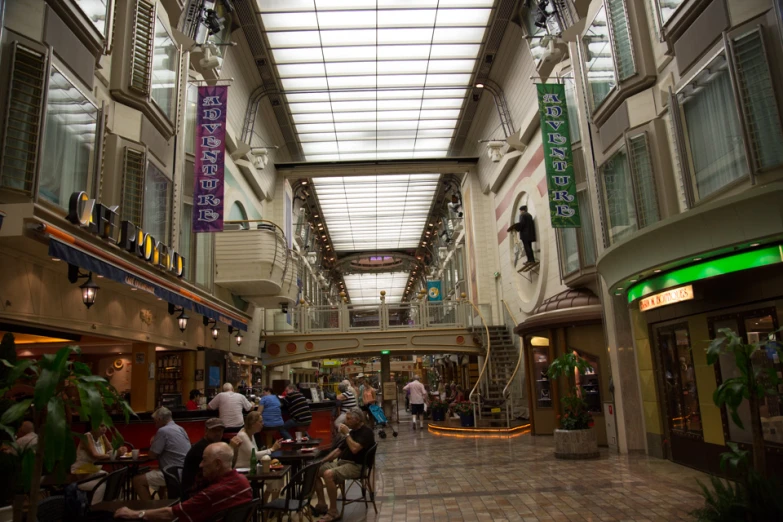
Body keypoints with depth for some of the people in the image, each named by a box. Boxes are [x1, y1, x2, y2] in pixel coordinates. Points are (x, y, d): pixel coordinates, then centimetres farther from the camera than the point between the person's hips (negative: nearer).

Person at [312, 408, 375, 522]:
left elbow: (354, 449, -27)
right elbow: (339, 449, 20)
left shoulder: (366, 432, -11)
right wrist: (322, 461, 10)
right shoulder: (352, 431, 16)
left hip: (355, 466, -9)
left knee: (328, 474, -33)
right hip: (340, 462, 10)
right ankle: (321, 504, 3)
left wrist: (347, 434, -16)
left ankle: (333, 512, -21)